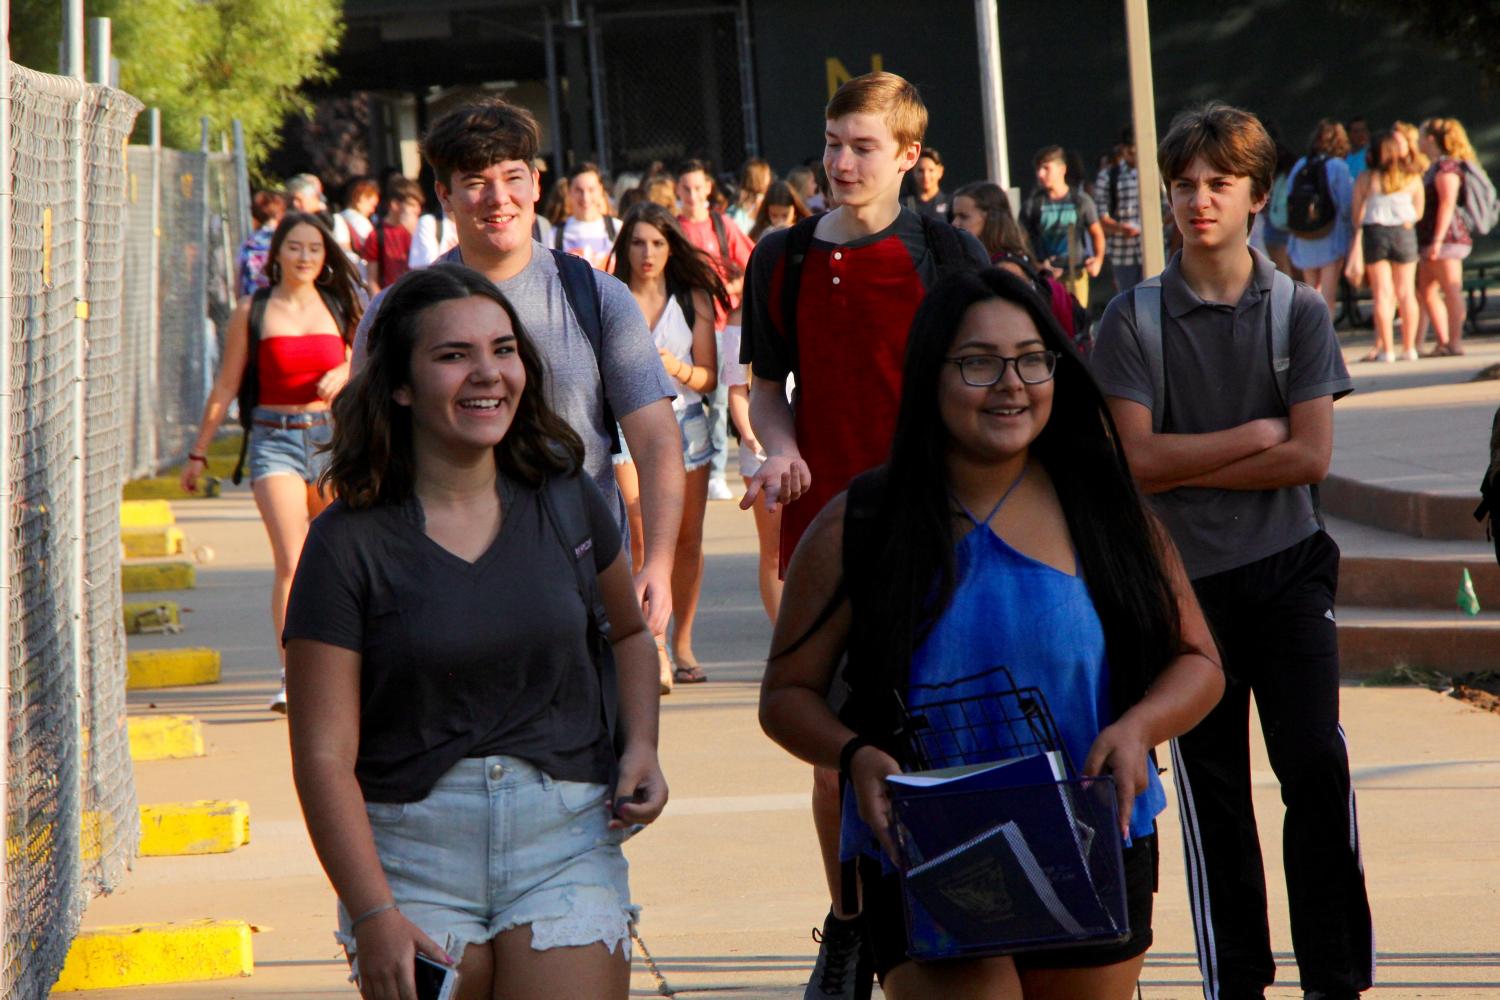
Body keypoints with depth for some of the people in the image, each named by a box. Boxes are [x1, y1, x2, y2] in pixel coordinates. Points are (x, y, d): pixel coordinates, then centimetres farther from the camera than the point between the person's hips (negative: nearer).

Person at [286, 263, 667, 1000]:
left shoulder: (564, 500, 7)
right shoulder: (351, 541, -5)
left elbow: (628, 634, 27)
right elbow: (323, 754, -8)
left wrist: (640, 746, 8)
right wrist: (372, 915, -16)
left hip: (564, 838, 2)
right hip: (411, 851, -2)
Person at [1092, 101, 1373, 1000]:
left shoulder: (1298, 311, 1)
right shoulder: (1134, 319, 1)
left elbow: (1310, 456, -8)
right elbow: (1136, 459, -8)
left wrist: (1186, 466, -9)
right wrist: (1253, 436, -8)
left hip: (1287, 572, -1)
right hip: (1184, 579, 1)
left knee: (1317, 765, -9)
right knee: (1211, 788, 4)